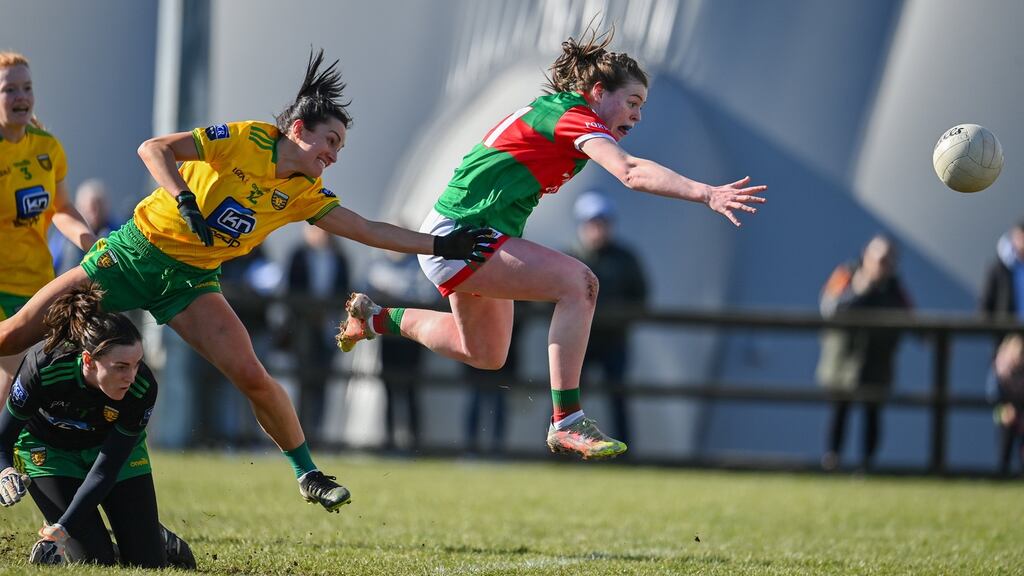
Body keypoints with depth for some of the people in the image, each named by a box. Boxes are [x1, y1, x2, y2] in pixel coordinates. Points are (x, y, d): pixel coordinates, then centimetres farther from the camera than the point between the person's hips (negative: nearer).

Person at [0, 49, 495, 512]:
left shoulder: (305, 193, 1)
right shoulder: (245, 139, -13)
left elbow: (368, 230, 2)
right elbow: (154, 149, -19)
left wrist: (440, 245, -6)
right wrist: (183, 199, -34)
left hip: (190, 279, 3)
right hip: (135, 251, -3)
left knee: (251, 376, -15)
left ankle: (307, 473, 0)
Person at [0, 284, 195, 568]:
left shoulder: (142, 388, -33)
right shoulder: (43, 366, -37)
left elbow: (105, 470, -28)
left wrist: (63, 527, -36)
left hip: (111, 445, 2)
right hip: (47, 448, -2)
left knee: (148, 563, -4)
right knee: (93, 560, -16)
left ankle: (163, 540, 31)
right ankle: (48, 550, 16)